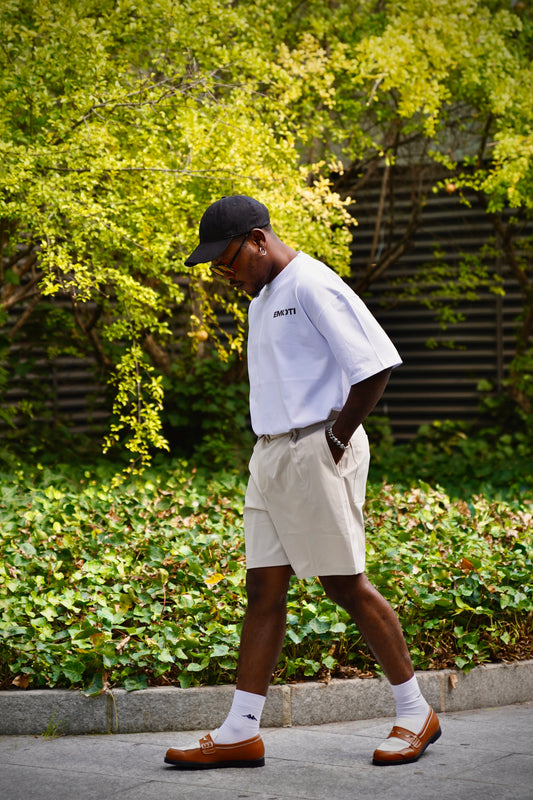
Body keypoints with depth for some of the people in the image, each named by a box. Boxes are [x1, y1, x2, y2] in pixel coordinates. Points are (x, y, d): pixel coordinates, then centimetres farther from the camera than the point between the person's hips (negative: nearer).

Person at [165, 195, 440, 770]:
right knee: (263, 589, 5)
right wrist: (270, 449, 13)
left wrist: (336, 439, -14)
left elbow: (376, 364, -18)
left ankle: (415, 713, 10)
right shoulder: (262, 298, 18)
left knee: (345, 584, -3)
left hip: (317, 452, -9)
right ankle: (241, 732, 6)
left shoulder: (312, 285, -12)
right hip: (272, 457, 9)